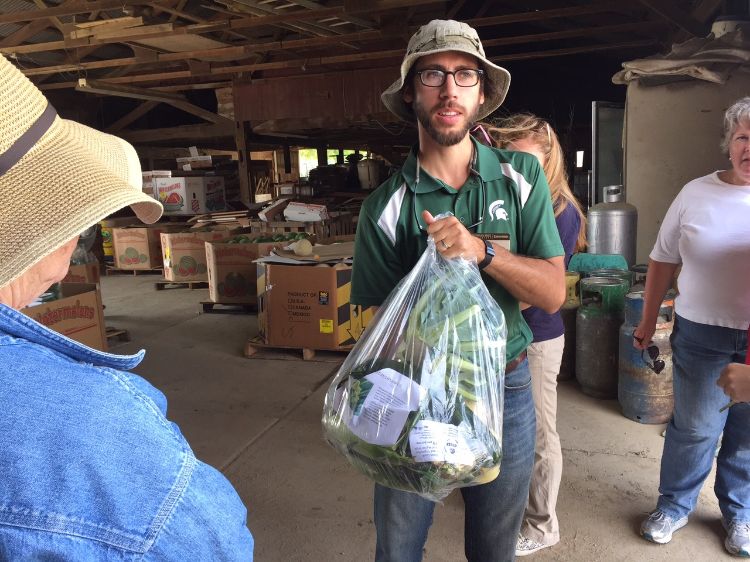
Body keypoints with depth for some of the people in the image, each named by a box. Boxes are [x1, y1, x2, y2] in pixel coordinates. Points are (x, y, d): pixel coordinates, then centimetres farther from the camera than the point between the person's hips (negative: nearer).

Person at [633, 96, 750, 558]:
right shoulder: (695, 195, 0)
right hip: (701, 334, 0)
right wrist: (648, 321, 8)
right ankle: (674, 506, 30)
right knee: (694, 427, 9)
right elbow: (663, 260, 6)